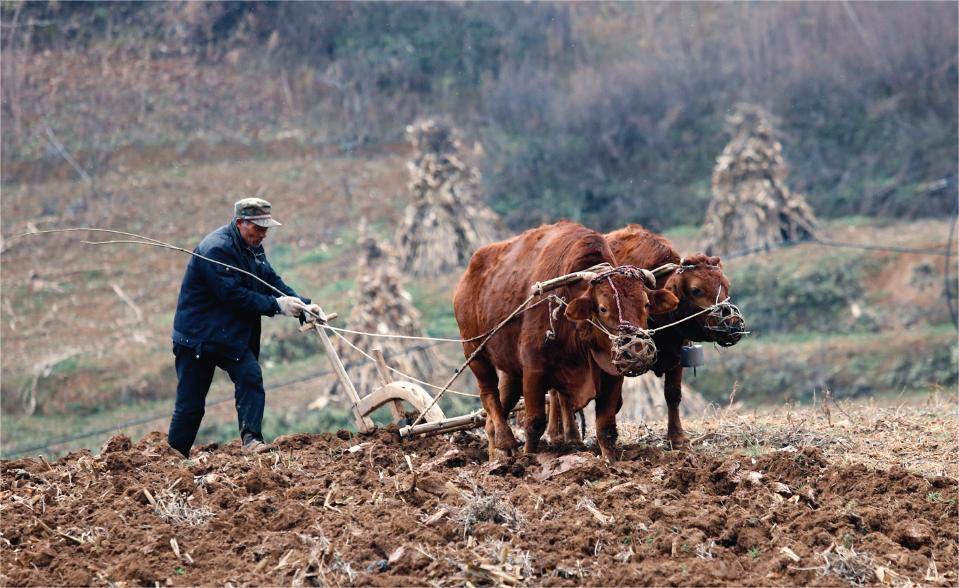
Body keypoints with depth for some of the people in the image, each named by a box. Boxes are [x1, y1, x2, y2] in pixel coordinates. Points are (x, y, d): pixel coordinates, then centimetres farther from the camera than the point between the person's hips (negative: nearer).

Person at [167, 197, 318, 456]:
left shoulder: (253, 248, 9)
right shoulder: (216, 249, -22)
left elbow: (272, 281, 5)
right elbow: (234, 294, -27)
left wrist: (303, 305, -10)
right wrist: (276, 305, -25)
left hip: (234, 337, 7)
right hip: (197, 337, -7)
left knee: (250, 377, -17)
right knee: (190, 405, -1)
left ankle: (251, 439, -24)